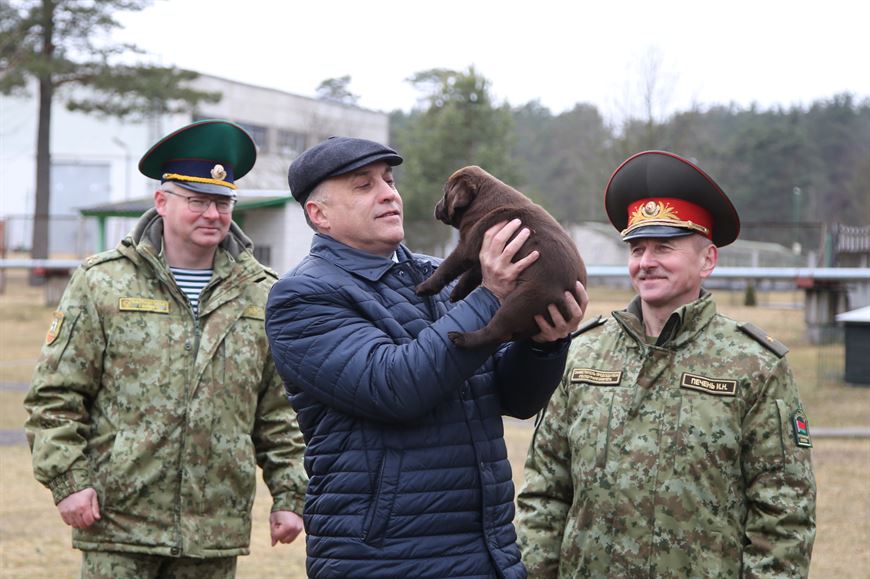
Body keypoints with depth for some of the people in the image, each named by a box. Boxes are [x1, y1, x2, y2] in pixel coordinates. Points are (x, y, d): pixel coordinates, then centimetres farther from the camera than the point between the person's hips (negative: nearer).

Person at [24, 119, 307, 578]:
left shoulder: (262, 296, 9)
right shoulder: (103, 282, 1)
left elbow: (281, 413, 13)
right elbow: (55, 395, 0)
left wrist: (289, 495, 8)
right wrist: (67, 480, -8)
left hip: (216, 532, 3)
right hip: (118, 525, -3)